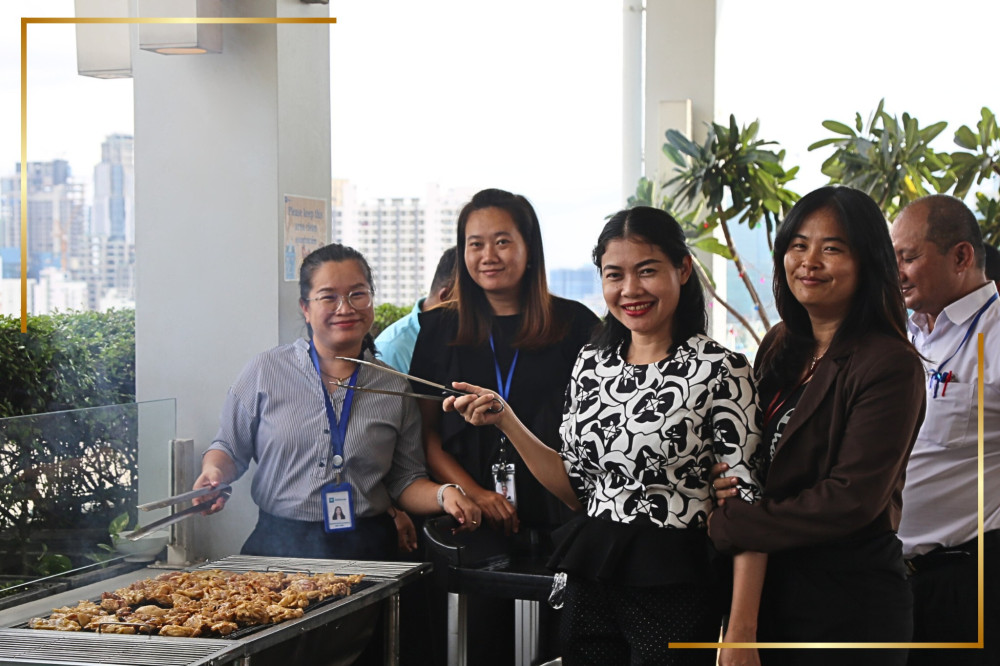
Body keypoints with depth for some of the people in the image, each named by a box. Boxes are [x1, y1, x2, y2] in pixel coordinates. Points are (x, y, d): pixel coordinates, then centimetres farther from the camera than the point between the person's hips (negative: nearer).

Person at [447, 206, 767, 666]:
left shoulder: (720, 370, -10)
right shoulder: (591, 363, 7)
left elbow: (746, 504, -12)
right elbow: (577, 488, 10)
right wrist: (505, 420, 0)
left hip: (673, 588, -5)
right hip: (589, 584, 5)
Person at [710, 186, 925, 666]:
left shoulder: (890, 365, -15)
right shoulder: (779, 346, 8)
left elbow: (853, 498, -21)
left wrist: (725, 526, -17)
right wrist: (729, 484, -7)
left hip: (847, 604, -6)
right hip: (766, 589, 6)